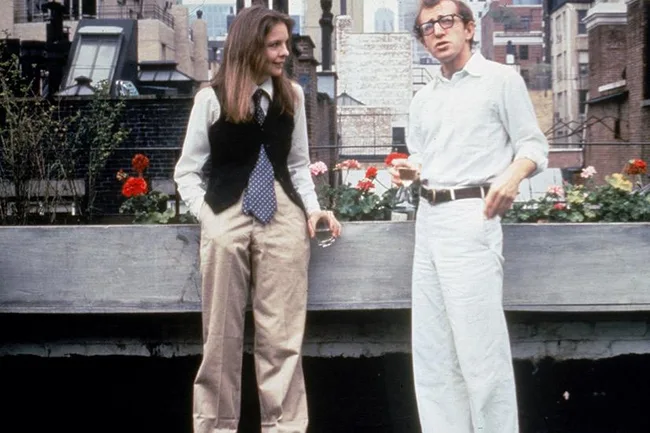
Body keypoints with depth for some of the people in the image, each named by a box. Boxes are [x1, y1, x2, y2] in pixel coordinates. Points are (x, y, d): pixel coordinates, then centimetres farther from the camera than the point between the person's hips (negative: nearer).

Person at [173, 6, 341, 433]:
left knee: (283, 335, 2)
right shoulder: (212, 97, 1)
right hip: (226, 217, -2)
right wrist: (207, 214, -7)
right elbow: (187, 170, 6)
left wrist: (313, 209, 2)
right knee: (222, 334, 5)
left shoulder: (292, 95, 9)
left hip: (284, 216, 2)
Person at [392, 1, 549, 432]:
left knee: (479, 346, -9)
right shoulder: (423, 99, 19)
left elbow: (534, 144, -2)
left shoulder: (501, 79, 1)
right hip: (428, 218, 7)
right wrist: (408, 169, 4)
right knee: (431, 349, 8)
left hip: (471, 216, -7)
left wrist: (513, 174, -22)